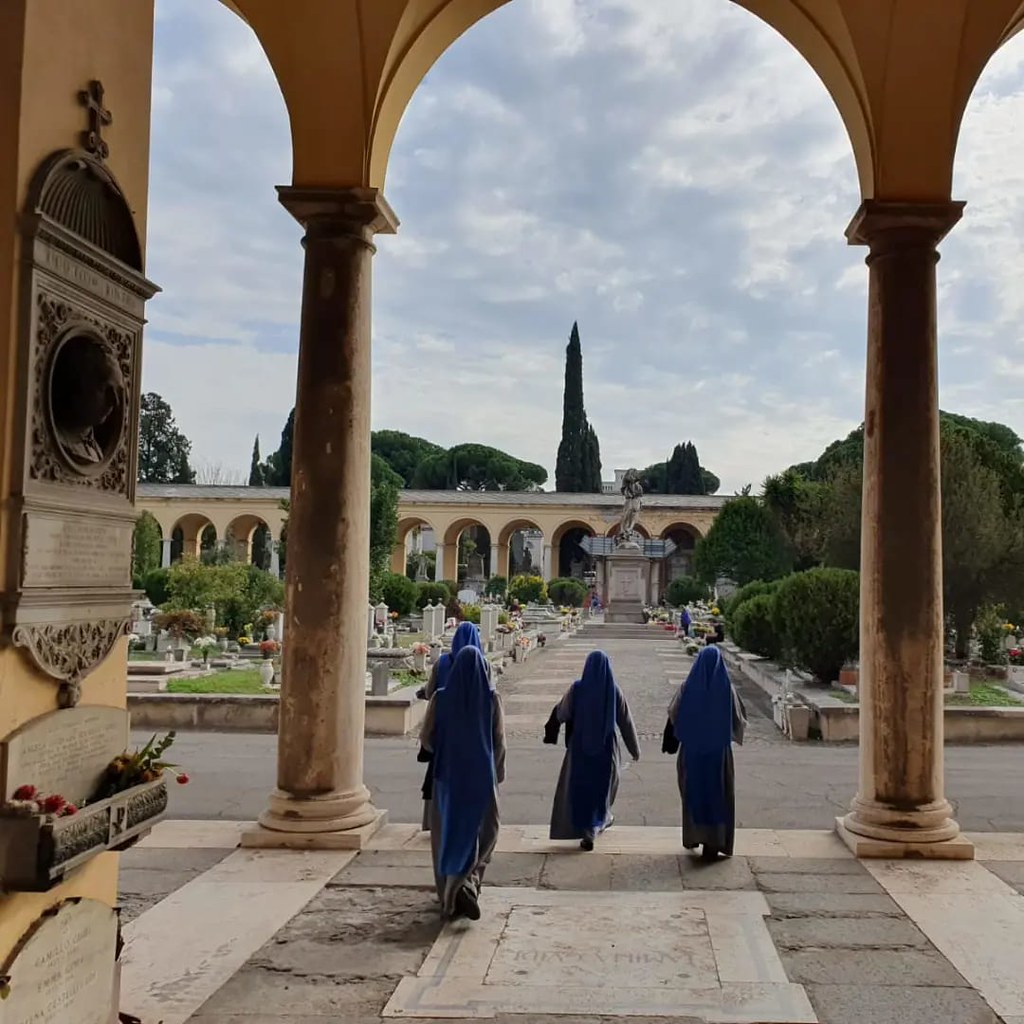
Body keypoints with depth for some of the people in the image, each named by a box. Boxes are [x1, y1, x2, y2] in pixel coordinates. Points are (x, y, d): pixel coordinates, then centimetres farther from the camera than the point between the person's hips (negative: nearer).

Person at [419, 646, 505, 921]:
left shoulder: (440, 698, -6)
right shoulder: (492, 699, -8)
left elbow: (426, 738, -2)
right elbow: (500, 743, -4)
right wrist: (497, 774, 10)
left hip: (447, 774, 1)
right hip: (482, 775, -1)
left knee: (447, 832, 14)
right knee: (482, 833, 13)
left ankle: (450, 894, 18)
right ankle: (466, 882, -9)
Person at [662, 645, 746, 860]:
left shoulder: (688, 686, -6)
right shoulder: (726, 687, -9)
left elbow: (673, 715, -1)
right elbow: (740, 717, -3)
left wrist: (670, 743, 10)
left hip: (691, 749, 2)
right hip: (718, 749, -1)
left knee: (693, 791, 17)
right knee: (717, 794, 6)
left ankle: (693, 836, 27)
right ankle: (712, 844, 5)